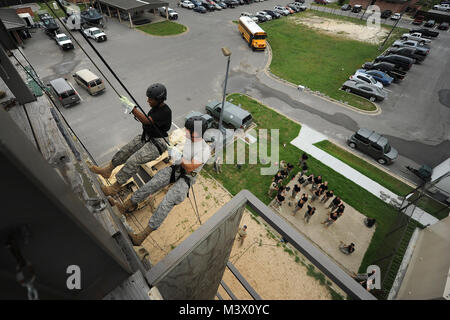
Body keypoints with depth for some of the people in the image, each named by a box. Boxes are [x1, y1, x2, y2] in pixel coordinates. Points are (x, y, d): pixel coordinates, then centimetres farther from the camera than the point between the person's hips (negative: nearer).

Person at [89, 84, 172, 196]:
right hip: (146, 136, 9)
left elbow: (147, 121, -31)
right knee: (124, 151, 3)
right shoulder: (155, 107, 5)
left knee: (133, 161, -20)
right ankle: (107, 170, 23)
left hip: (157, 144, -9)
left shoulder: (166, 111, -23)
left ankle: (116, 187, -7)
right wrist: (137, 115, -2)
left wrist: (132, 108, -34)